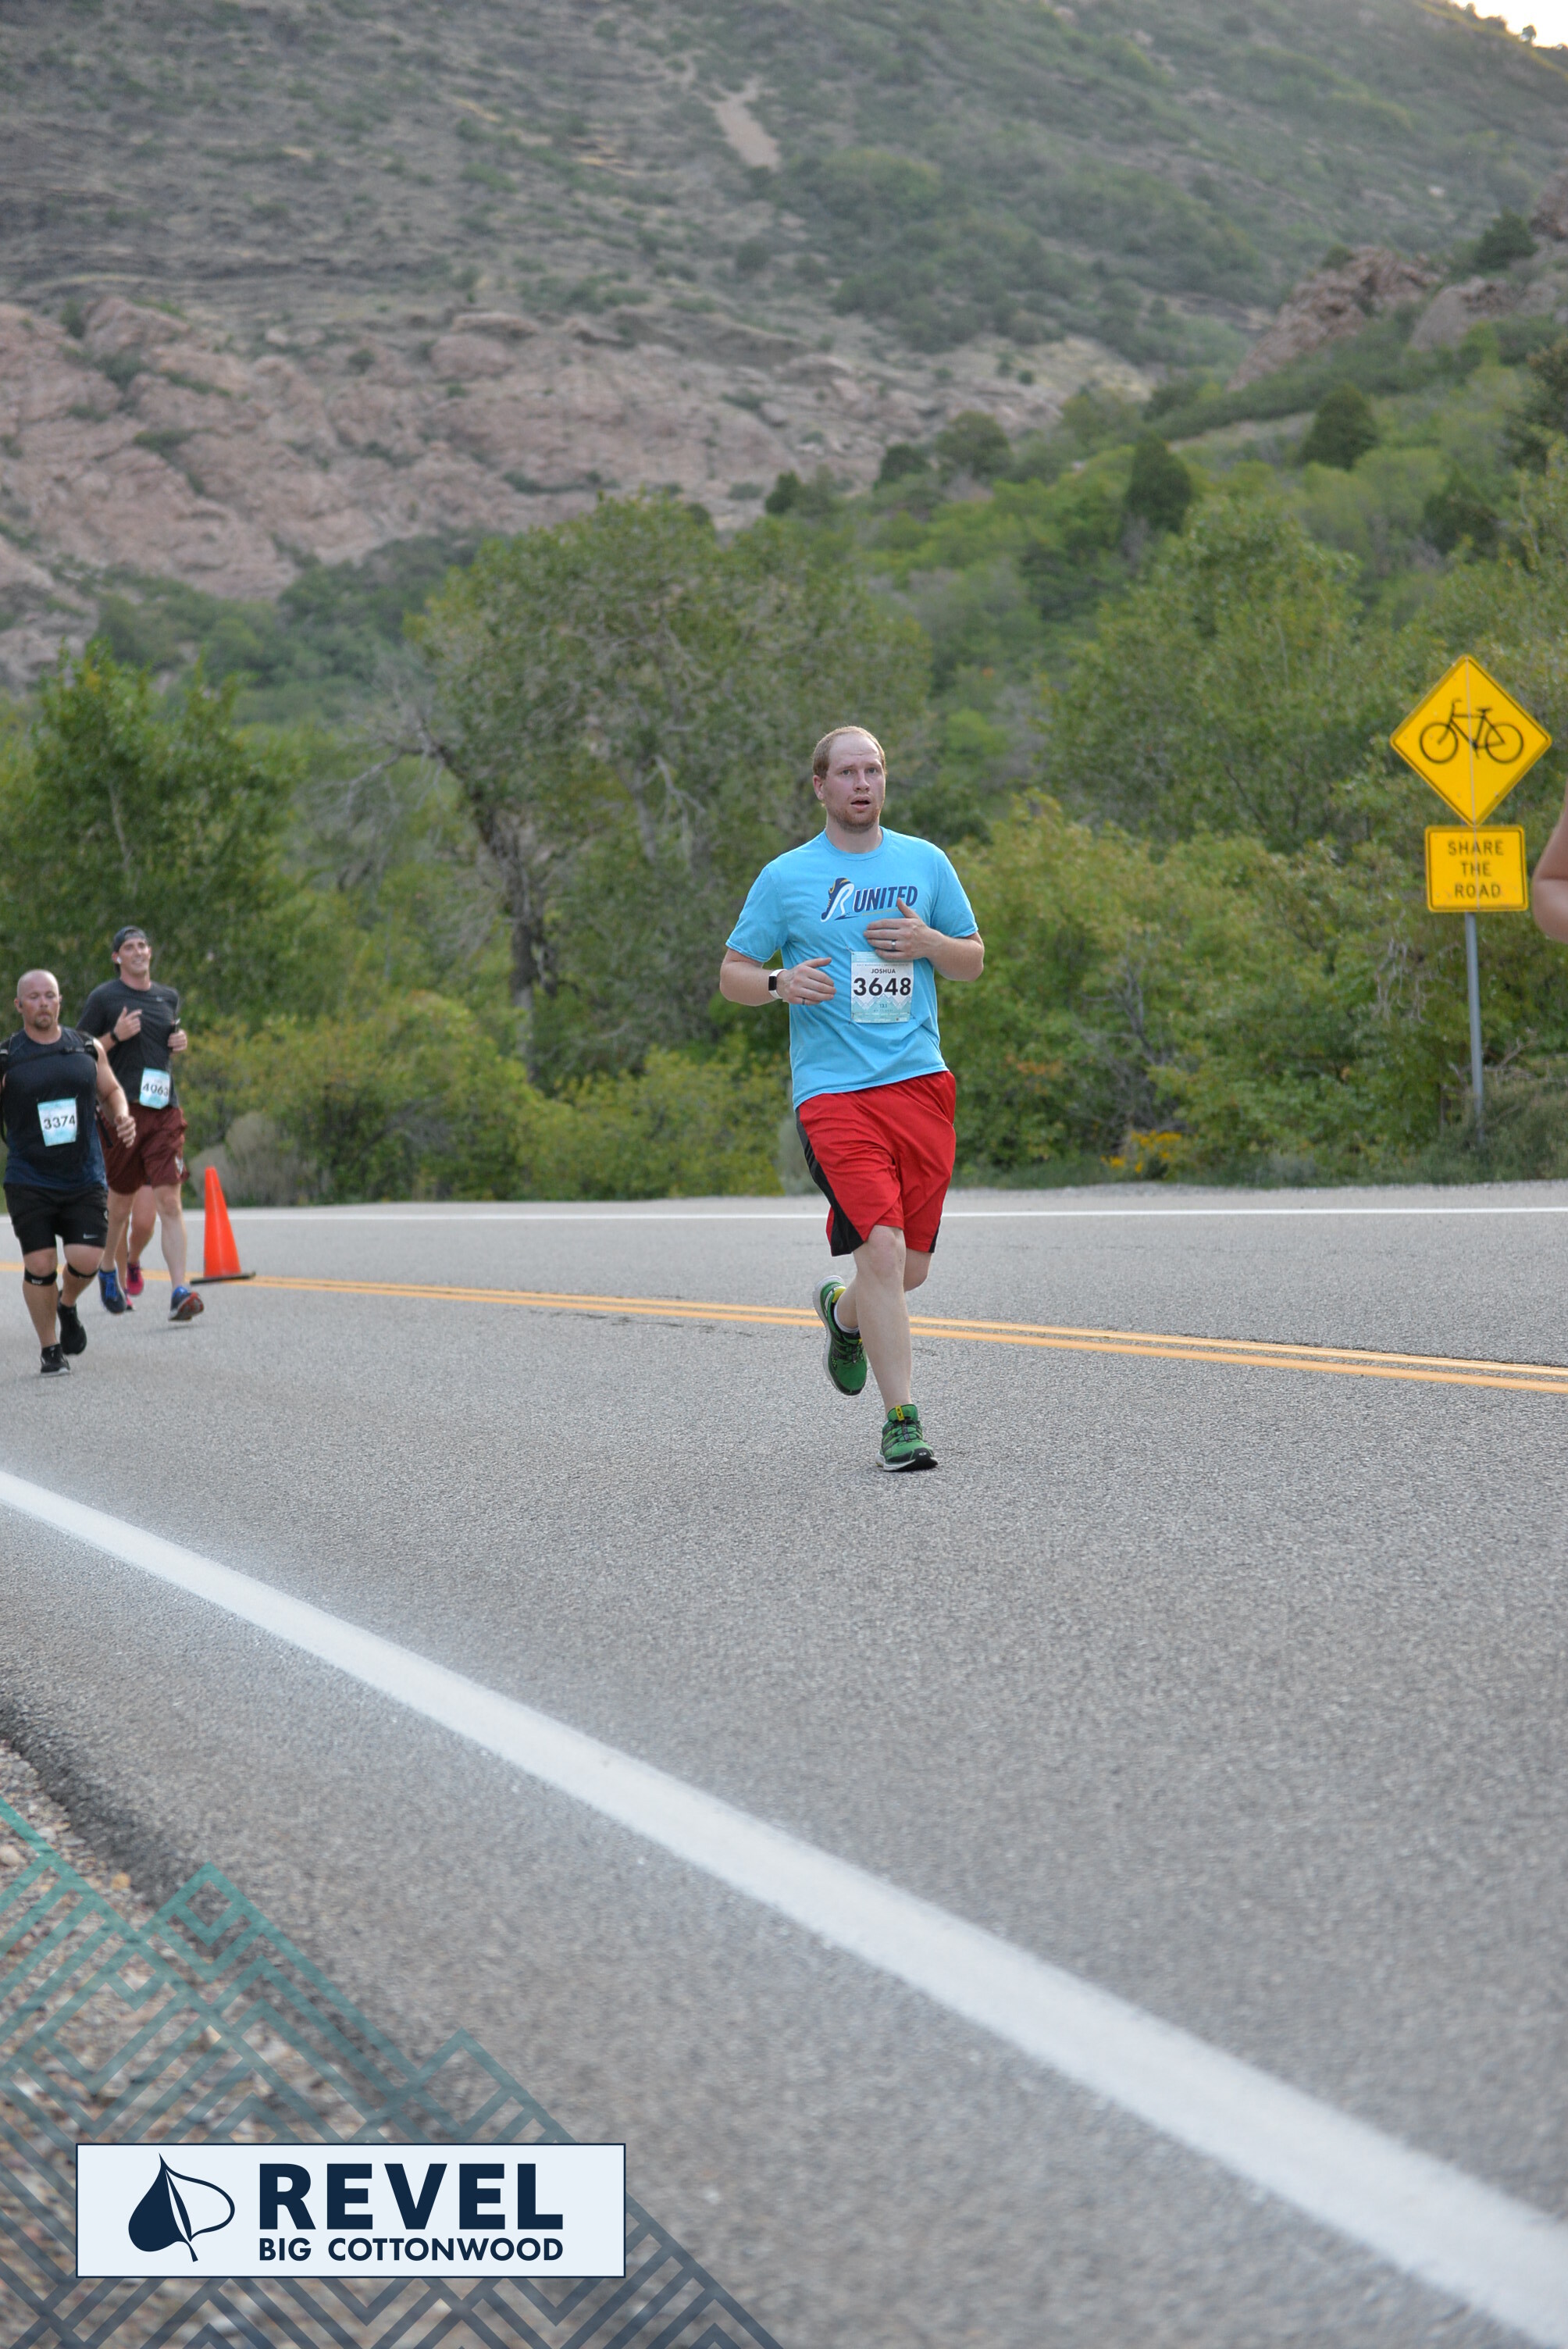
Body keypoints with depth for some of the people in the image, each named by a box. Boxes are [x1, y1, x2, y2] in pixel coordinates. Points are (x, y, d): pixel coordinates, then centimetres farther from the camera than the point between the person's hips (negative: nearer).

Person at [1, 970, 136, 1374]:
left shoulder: (87, 1048, 6)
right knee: (39, 1265, -5)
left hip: (85, 1178, 2)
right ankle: (50, 1348, 13)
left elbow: (111, 1090, 20)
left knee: (86, 1260, -10)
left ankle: (68, 1306, 25)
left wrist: (122, 1115, 0)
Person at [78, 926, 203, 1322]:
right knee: (120, 1201, 8)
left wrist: (181, 1041, 10)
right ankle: (109, 1271, 36)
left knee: (169, 1200, -9)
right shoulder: (104, 998, 0)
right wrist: (116, 1036, -14)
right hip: (123, 1110, -3)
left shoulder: (169, 997, 15)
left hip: (165, 1111, 3)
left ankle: (180, 1292, -17)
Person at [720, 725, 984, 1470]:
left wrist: (928, 943, -4)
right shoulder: (785, 877, 3)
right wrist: (782, 983, -14)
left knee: (910, 1267, 7)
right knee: (882, 1247, -17)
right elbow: (732, 976, 8)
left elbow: (973, 960, 18)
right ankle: (901, 1420, -10)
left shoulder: (926, 863, 11)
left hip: (921, 1083, 4)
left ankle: (844, 1312, 41)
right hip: (834, 1092, -4)